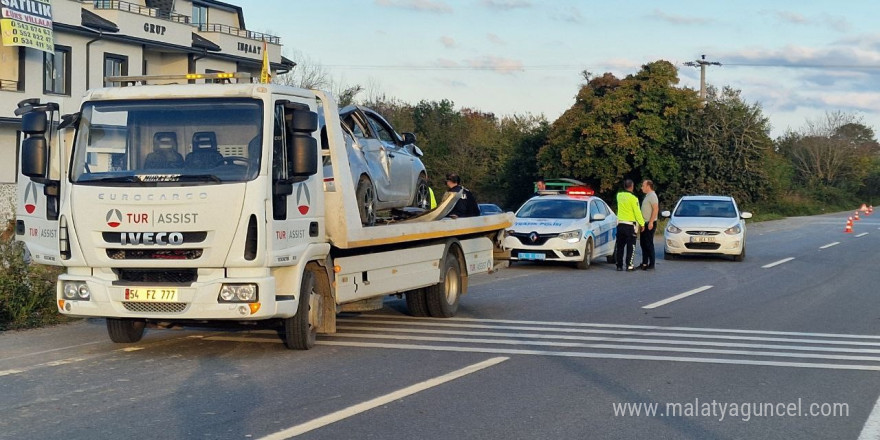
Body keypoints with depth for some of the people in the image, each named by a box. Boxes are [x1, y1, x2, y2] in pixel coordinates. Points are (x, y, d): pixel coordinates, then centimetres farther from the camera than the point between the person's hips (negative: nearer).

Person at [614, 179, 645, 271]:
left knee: (620, 246, 10)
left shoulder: (619, 195, 3)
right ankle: (629, 265, -3)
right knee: (631, 246, 1)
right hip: (630, 225, -5)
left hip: (620, 224, 5)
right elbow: (637, 212, -11)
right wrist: (642, 224, -2)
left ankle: (619, 265, 11)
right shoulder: (633, 198, -14)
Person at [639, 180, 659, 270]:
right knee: (643, 243, 12)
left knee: (649, 244, -8)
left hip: (650, 224, -10)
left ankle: (651, 264, -6)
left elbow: (655, 209, -21)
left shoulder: (652, 196, -13)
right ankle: (644, 263, 17)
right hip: (645, 223, 10)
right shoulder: (647, 196, 18)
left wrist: (651, 222, -25)